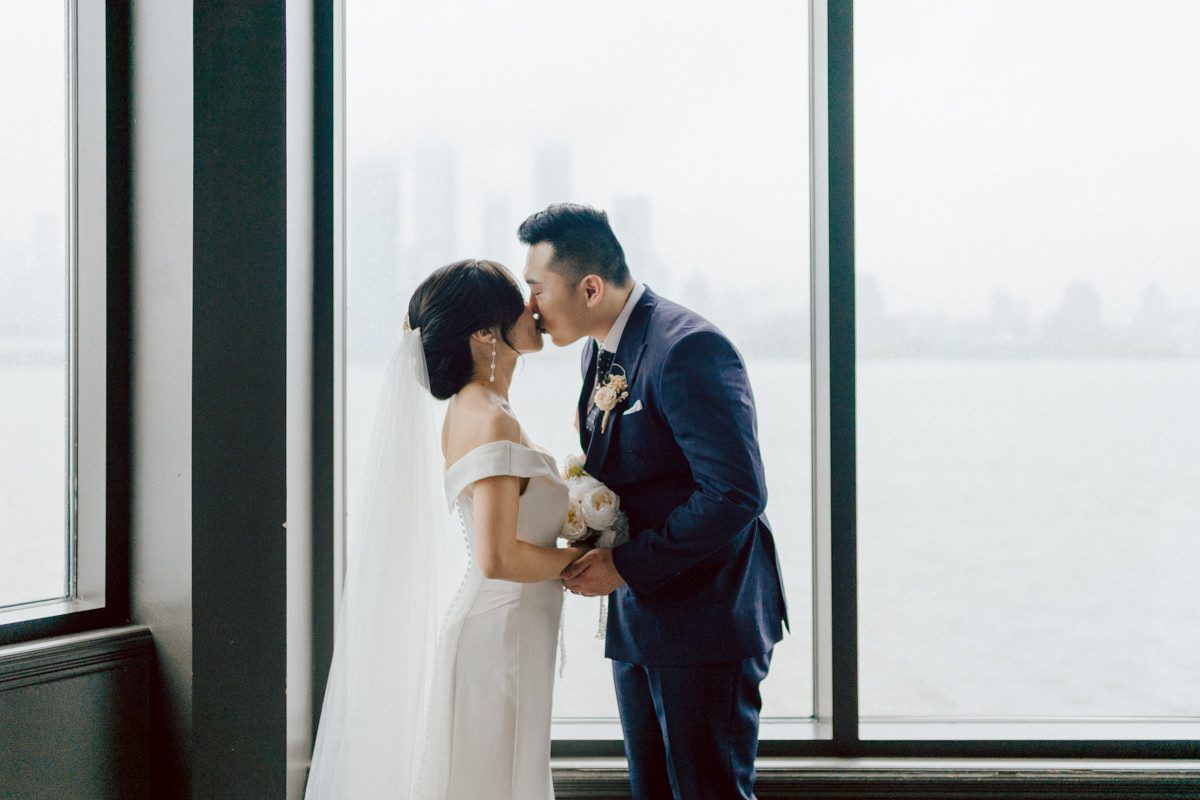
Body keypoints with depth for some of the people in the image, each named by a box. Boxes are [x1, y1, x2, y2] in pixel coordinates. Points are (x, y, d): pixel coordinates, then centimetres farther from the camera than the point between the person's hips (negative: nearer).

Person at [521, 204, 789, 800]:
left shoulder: (688, 349, -21)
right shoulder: (597, 352, 10)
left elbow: (736, 493, -27)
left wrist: (626, 566, -20)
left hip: (704, 618, -9)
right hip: (636, 617, 9)